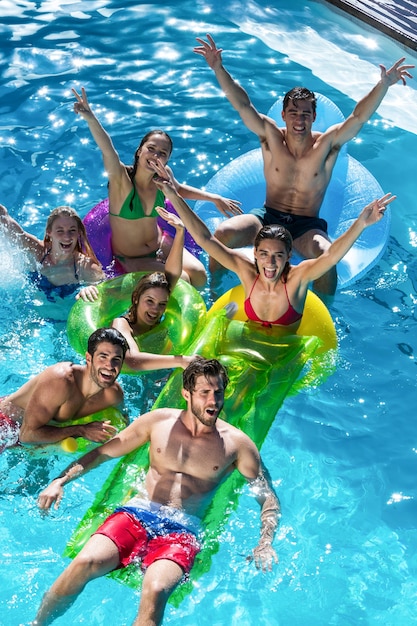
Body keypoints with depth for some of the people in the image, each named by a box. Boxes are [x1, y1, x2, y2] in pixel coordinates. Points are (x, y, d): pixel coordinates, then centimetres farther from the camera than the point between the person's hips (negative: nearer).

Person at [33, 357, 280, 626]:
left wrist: (265, 543, -10)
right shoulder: (159, 421, 8)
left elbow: (269, 497, 7)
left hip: (182, 530, -1)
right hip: (136, 513, 2)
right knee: (85, 562, -27)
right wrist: (61, 480, 1)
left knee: (155, 589, -34)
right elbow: (102, 452, 13)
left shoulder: (236, 443, 4)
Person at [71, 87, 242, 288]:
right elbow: (107, 150, -44)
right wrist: (90, 118, -62)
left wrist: (215, 198, 14)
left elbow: (179, 189, 14)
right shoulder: (121, 178, -24)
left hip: (161, 245, 5)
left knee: (199, 276, -12)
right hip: (130, 259, -5)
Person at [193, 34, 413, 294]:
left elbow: (359, 117, -18)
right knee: (223, 233, -24)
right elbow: (243, 105, -12)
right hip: (267, 217, 2)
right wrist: (219, 69, -24)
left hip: (306, 226, -1)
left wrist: (383, 85, -34)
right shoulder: (271, 136, -4)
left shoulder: (327, 144, -7)